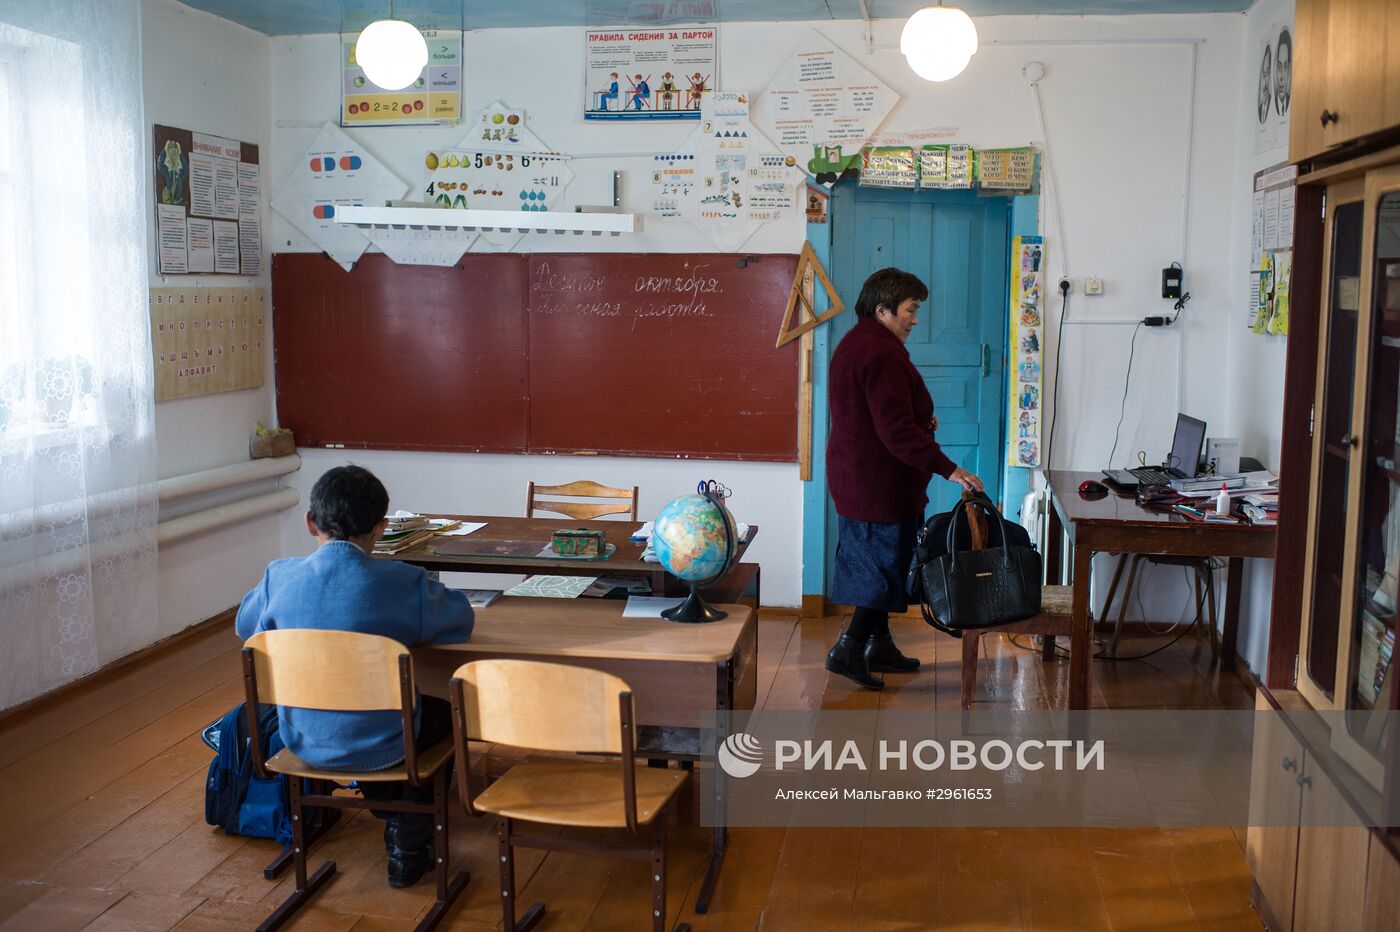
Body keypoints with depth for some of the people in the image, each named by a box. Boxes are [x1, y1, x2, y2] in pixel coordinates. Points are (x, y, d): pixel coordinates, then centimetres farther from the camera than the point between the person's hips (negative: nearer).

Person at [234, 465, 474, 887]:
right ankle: (409, 843, 28)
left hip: (303, 741, 4)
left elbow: (245, 625, 10)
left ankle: (392, 812, 51)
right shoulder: (403, 583, -19)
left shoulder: (278, 576, -9)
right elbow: (460, 620, -3)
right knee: (445, 708, 26)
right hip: (379, 745, -4)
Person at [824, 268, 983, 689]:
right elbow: (896, 429, -27)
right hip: (879, 482, -11)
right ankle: (848, 649, 0)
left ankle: (879, 645, 28)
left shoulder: (852, 345, 14)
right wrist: (949, 469, -26)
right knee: (888, 566, -2)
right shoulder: (882, 354, -21)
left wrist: (919, 420, 13)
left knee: (875, 566, 18)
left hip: (854, 477, 11)